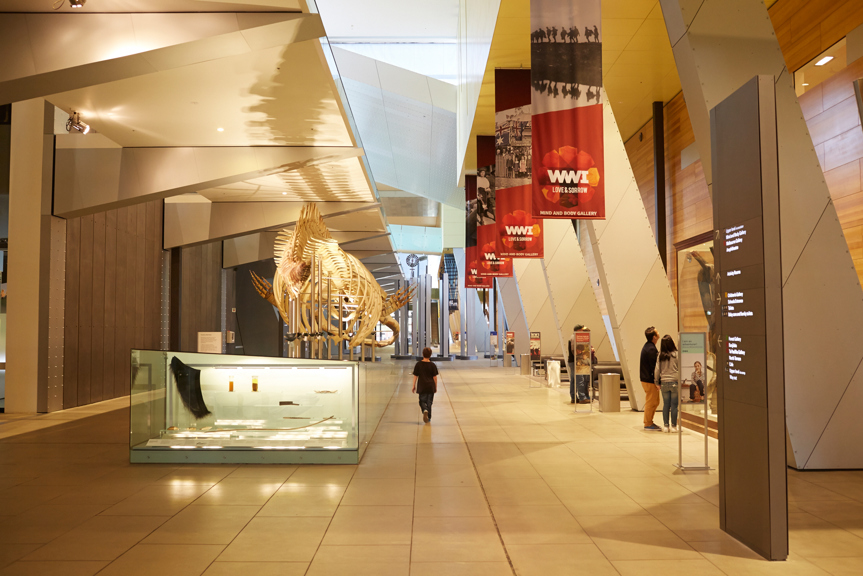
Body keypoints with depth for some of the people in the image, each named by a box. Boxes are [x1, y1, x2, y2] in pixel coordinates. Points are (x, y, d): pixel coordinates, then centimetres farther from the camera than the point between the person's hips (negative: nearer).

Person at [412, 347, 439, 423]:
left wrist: (414, 386, 8)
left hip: (422, 387, 0)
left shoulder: (418, 364, -4)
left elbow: (415, 376, -1)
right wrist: (436, 387, 9)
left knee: (422, 401, 11)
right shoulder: (432, 365, -5)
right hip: (431, 387, 0)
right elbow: (435, 377, -1)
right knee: (429, 402, 12)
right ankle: (428, 418, 15)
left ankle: (425, 410, -18)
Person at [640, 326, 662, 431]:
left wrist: (656, 380, 19)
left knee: (655, 402, 18)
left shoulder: (647, 347, 13)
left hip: (646, 378, 10)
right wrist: (656, 382, -19)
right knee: (651, 402, -2)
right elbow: (653, 366, -21)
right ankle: (648, 424, 6)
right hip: (650, 380, -10)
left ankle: (648, 422, 24)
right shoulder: (651, 349, -19)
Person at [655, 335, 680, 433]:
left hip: (664, 383, 3)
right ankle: (673, 426, 8)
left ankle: (665, 426, 12)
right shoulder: (676, 355, -7)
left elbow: (657, 370, 4)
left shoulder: (660, 356, 1)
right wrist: (681, 383, 2)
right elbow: (680, 370, -5)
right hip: (674, 382, -3)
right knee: (674, 405, 4)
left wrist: (657, 382, 13)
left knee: (666, 405, 9)